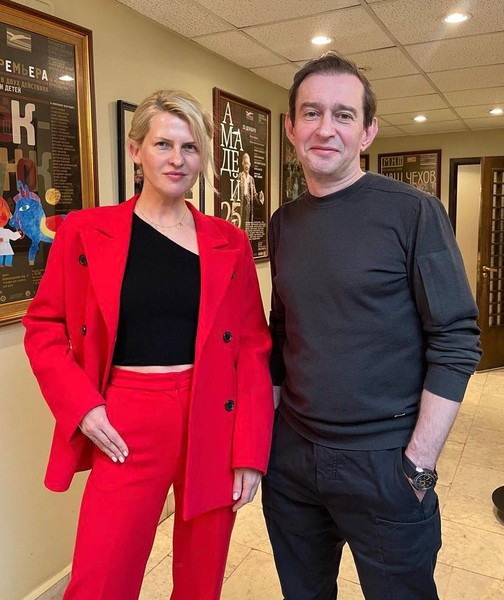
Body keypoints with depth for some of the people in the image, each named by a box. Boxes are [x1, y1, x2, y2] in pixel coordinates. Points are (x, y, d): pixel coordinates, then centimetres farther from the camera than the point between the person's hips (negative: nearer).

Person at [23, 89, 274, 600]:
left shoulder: (228, 242, 2)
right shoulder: (86, 231, 0)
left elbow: (253, 348, 1)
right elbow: (43, 326, 5)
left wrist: (251, 452, -4)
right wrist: (81, 404, -9)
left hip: (213, 426, 2)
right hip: (126, 430, -1)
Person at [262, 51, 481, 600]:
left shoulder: (414, 213, -11)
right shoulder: (284, 223, 4)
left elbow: (456, 344, -12)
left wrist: (419, 462, -14)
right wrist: (262, 431, 8)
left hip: (383, 460, -4)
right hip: (290, 455, 5)